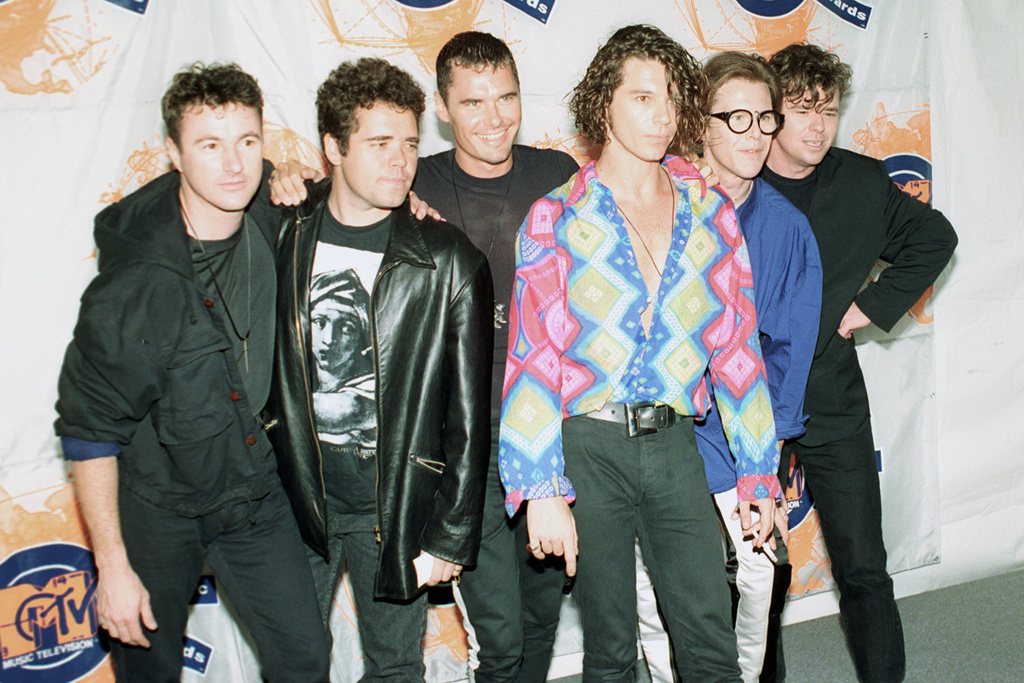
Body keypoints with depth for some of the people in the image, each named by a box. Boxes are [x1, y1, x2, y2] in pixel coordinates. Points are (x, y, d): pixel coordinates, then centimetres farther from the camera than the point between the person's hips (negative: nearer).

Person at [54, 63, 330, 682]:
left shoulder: (272, 222, -9)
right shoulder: (132, 285, -25)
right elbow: (88, 432, -17)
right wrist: (112, 563, -15)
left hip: (255, 492, 4)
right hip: (156, 506, -4)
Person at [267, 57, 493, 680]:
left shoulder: (450, 263, -7)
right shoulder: (285, 237, 0)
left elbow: (468, 415, -5)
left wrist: (450, 537, -5)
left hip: (396, 498, -2)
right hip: (295, 487, 2)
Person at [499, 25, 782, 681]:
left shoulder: (712, 214, 7)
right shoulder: (556, 219, -1)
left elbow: (736, 344, 8)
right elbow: (533, 358, -6)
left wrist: (759, 474, 8)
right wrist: (543, 491, -12)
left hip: (674, 442, 2)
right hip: (589, 447, -2)